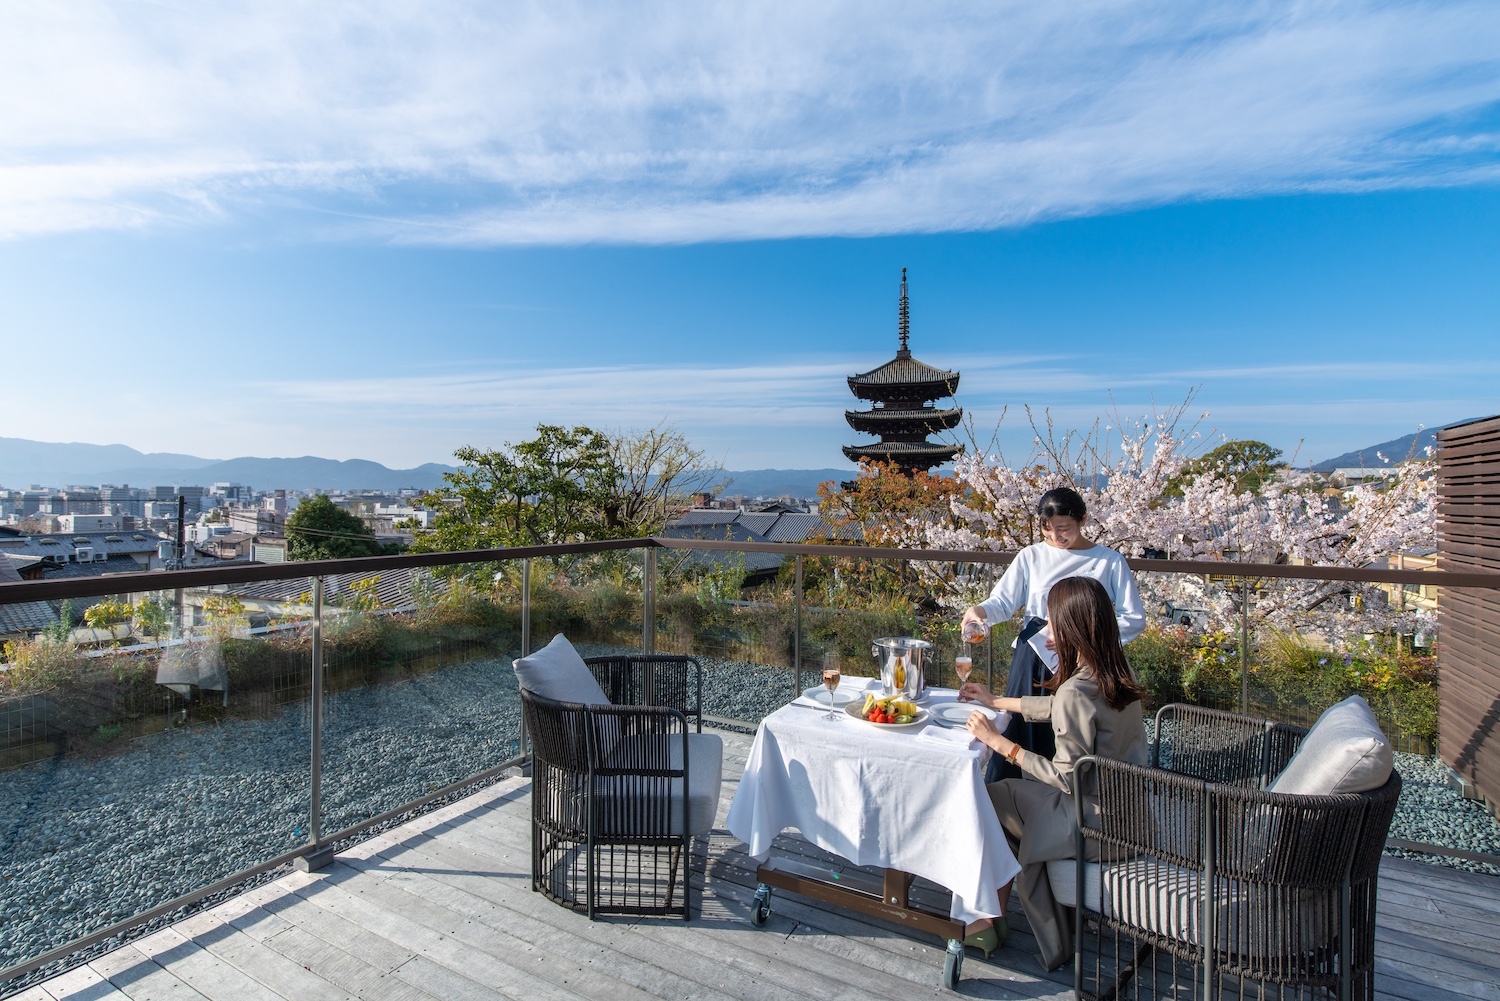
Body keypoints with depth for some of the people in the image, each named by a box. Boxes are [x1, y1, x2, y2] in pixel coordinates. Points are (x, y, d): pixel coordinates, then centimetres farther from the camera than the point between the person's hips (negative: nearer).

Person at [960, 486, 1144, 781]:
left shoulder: (1110, 562, 0)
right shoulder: (1031, 556, 4)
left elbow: (1135, 619, -3)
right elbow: (1004, 601, 1)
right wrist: (979, 610, -22)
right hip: (1033, 658, 2)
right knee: (1020, 728, 6)